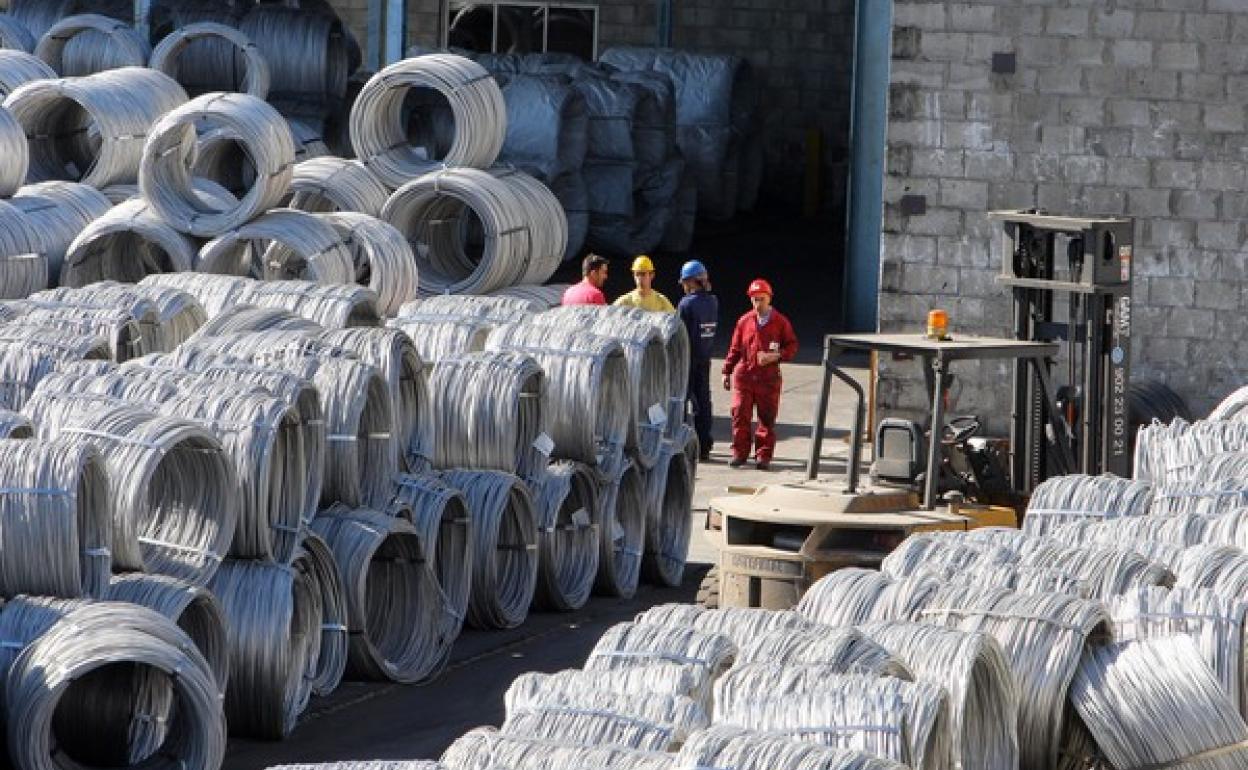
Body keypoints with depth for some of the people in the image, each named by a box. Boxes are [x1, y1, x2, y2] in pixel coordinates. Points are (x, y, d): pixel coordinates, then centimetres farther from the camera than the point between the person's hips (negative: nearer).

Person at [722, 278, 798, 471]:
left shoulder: (780, 322, 2)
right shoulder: (745, 321, 8)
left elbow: (792, 346, 5)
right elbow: (735, 348, 13)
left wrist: (776, 356, -12)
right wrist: (727, 371, 11)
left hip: (769, 377, -1)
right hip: (743, 374, 2)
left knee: (767, 418, 2)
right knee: (740, 415, -1)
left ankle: (764, 456, 8)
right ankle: (739, 453, 8)